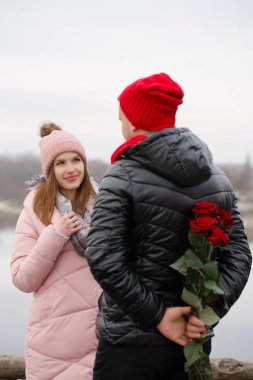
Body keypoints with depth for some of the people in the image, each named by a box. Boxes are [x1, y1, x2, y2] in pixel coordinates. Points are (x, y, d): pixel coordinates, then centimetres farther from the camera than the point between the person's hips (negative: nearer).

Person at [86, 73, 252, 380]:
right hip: (193, 342, 5)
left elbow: (103, 258, -22)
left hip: (131, 343, -5)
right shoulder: (217, 179, 4)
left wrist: (157, 315, -17)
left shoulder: (122, 176, -12)